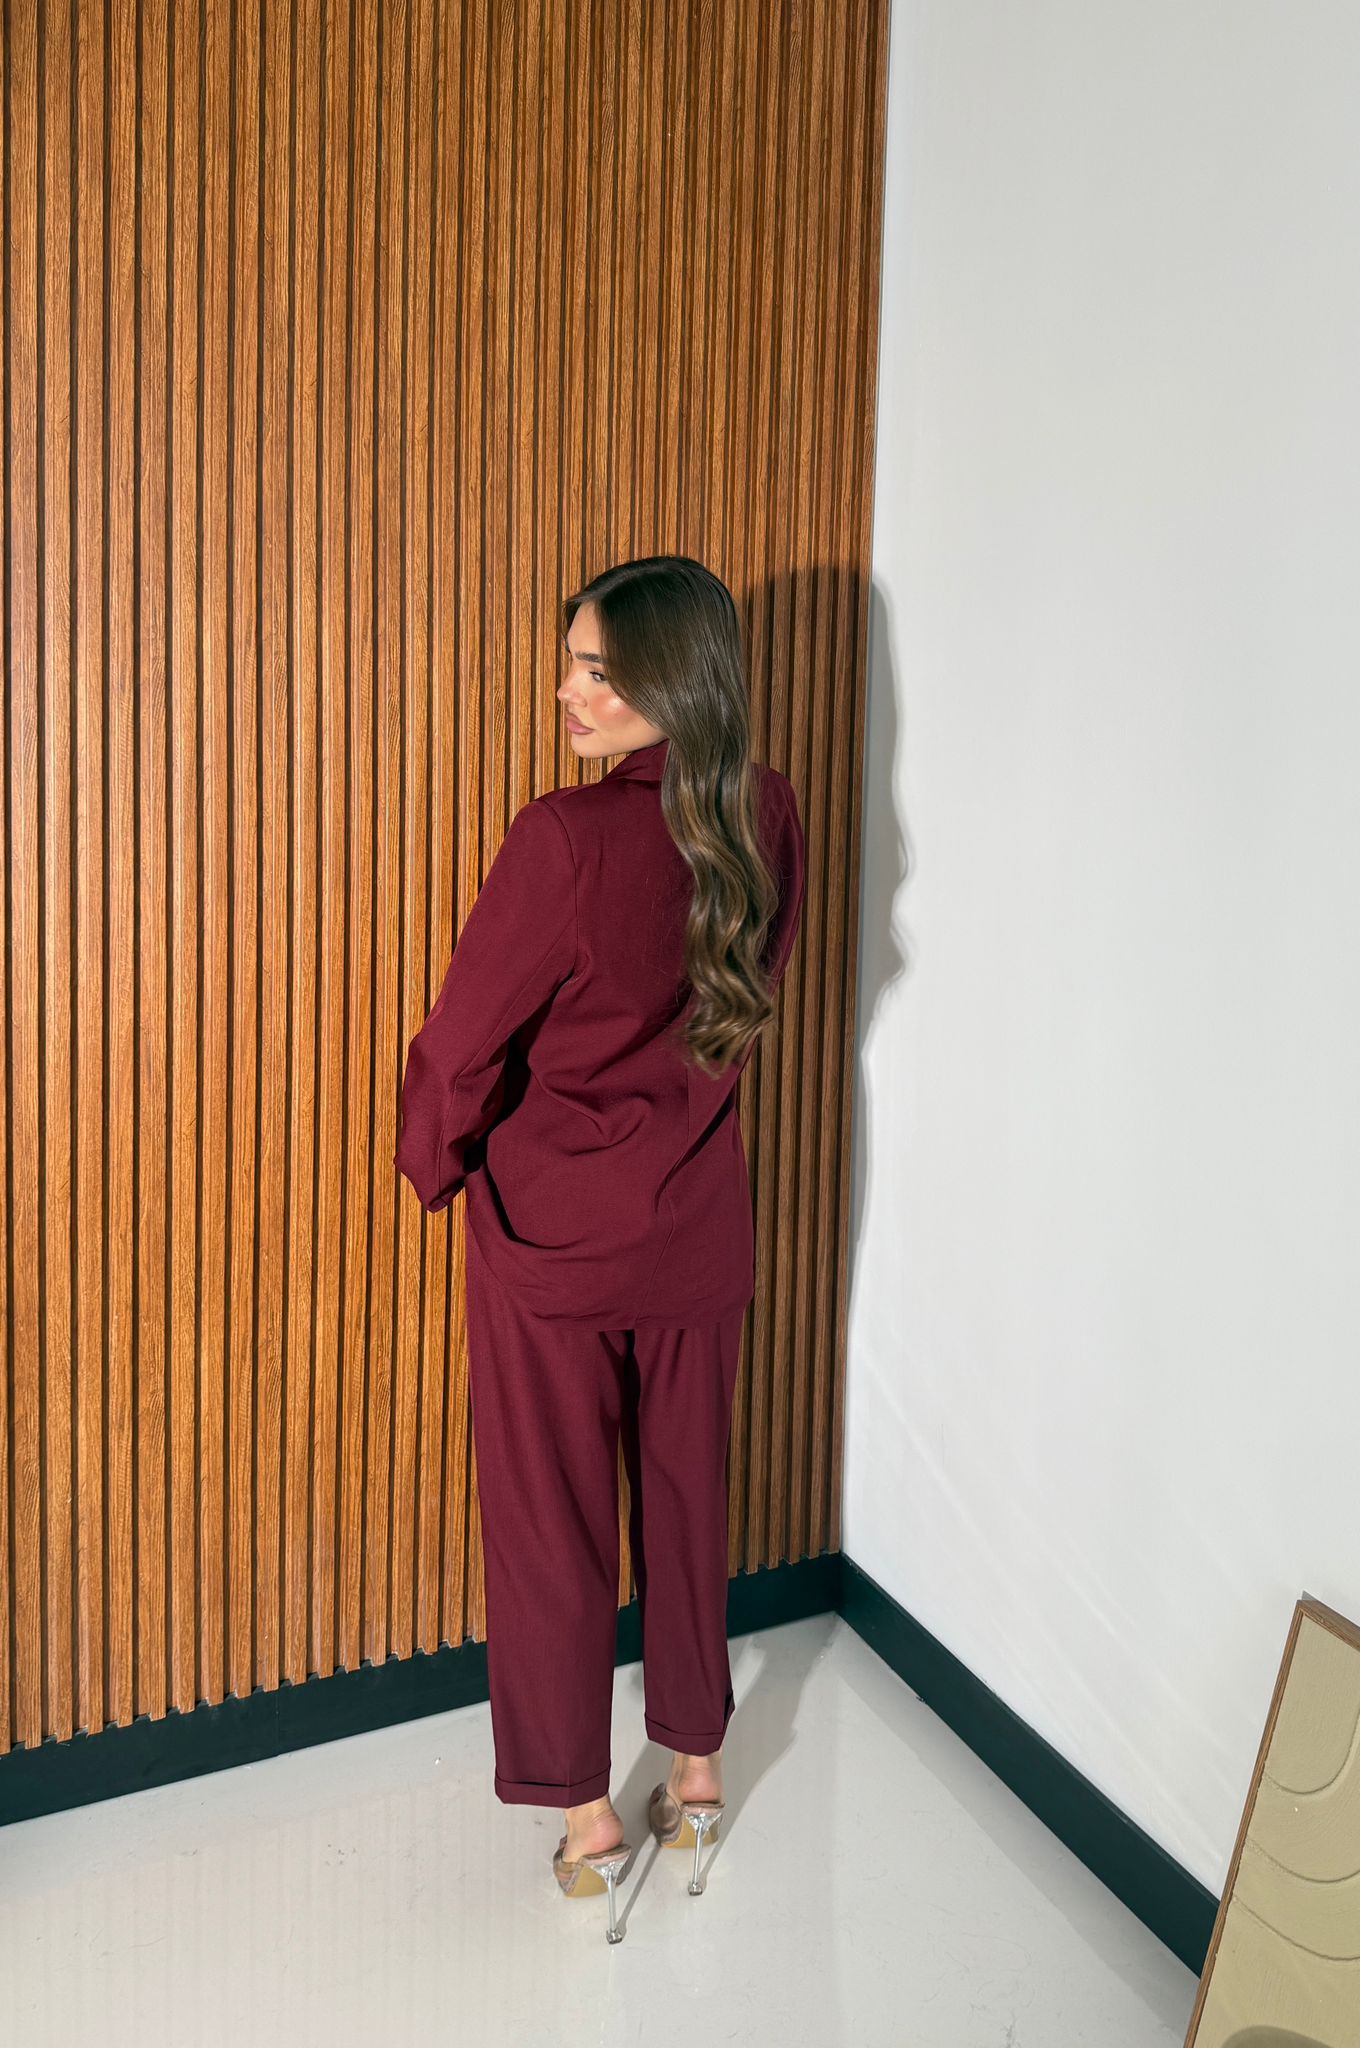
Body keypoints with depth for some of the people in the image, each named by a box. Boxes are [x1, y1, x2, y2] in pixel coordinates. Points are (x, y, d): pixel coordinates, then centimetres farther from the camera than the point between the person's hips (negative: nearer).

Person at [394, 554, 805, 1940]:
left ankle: (584, 1815, 26)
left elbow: (465, 1043, -16)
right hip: (700, 1219, 5)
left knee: (551, 1517, 12)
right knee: (686, 1492, 20)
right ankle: (696, 1769, 36)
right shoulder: (766, 820, -5)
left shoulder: (569, 839, -24)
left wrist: (435, 1160, 2)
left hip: (553, 1224, -5)